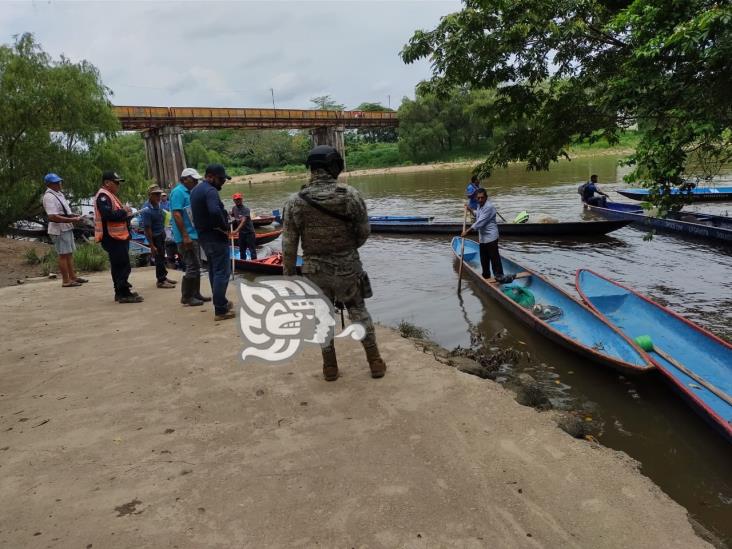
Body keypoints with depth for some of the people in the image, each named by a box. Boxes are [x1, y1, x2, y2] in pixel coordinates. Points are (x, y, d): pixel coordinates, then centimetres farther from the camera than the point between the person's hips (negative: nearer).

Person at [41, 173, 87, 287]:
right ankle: (66, 281, 1)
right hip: (59, 230, -10)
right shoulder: (49, 197, -18)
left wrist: (74, 215, 8)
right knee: (63, 255, -4)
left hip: (67, 228, 10)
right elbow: (53, 217, -26)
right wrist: (72, 220, -25)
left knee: (69, 253, 15)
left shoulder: (59, 193, 14)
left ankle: (72, 276, 25)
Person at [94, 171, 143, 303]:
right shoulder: (103, 196, -13)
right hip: (112, 238, -11)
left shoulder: (110, 196, 21)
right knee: (122, 266, -11)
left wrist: (126, 213, 6)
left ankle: (121, 292, 21)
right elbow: (108, 215, -27)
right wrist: (123, 211, -13)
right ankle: (124, 294, -9)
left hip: (118, 236, 11)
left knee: (119, 266, 14)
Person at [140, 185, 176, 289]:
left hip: (161, 234, 8)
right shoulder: (147, 210, -23)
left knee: (162, 257, 16)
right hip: (154, 236, -8)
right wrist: (152, 246, -21)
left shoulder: (157, 205, 1)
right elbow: (147, 229, -22)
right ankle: (161, 281, 9)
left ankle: (163, 277, 28)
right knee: (159, 258, -1)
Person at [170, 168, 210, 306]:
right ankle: (186, 297, 2)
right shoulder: (178, 192, -13)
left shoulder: (188, 192, 15)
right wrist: (185, 236, -24)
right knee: (192, 267, -7)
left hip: (194, 235, 10)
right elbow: (176, 215, -20)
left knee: (196, 266, 14)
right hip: (187, 237, -10)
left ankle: (195, 294, 22)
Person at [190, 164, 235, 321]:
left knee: (213, 271, 18)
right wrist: (225, 227, -21)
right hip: (216, 237, -10)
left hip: (203, 235, 10)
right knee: (222, 273, -6)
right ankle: (220, 310, -5)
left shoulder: (196, 190, 14)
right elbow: (215, 212, -35)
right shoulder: (210, 191, -18)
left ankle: (221, 302, 28)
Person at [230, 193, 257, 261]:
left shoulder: (246, 209, -18)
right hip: (241, 232, 6)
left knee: (252, 249, -4)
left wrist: (236, 230, -39)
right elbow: (232, 216, 23)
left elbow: (243, 221, -29)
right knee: (242, 250, 14)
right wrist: (233, 219, 0)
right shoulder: (234, 208, 2)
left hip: (249, 232, -6)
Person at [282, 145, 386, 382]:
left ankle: (330, 367, 27)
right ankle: (375, 362, 25)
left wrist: (288, 275, 5)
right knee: (359, 314, 17)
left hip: (315, 271, 1)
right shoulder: (351, 195, -13)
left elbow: (289, 245, -7)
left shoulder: (295, 202, -11)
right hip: (348, 268, 0)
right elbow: (364, 232, -3)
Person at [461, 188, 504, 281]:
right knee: (484, 258, 15)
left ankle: (499, 275, 4)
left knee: (494, 256, -4)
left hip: (490, 237, -9)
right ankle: (486, 275, 27)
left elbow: (480, 222, -26)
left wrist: (467, 231, -26)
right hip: (482, 237, 9)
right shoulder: (479, 205, 10)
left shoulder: (489, 207, -19)